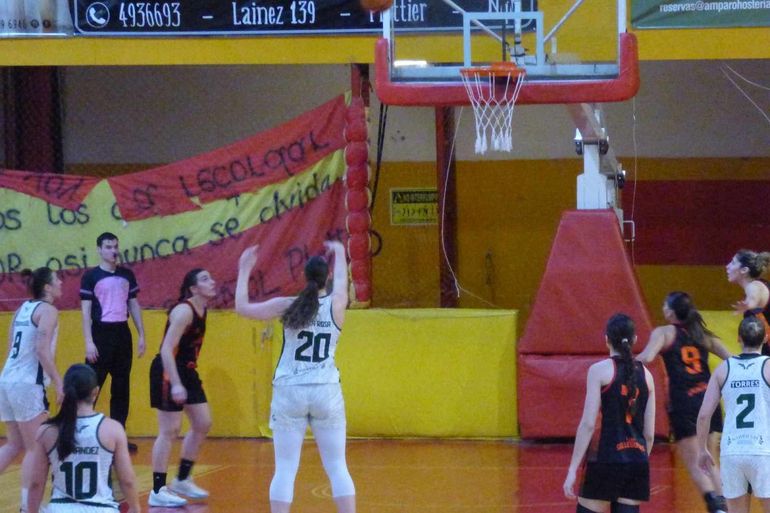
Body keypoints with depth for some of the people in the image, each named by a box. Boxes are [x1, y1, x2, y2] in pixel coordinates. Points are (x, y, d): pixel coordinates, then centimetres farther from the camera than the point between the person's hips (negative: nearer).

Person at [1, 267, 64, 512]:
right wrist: (59, 384, -17)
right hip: (27, 384, -8)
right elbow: (42, 351, -19)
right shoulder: (47, 310, -8)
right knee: (35, 448, 0)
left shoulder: (24, 308, 15)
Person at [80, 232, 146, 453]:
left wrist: (141, 335, 9)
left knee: (122, 387, 8)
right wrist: (89, 342, -14)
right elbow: (86, 310, -7)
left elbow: (134, 305, 15)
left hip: (123, 334, 5)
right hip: (102, 333, -5)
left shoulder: (127, 275, 10)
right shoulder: (91, 276, -4)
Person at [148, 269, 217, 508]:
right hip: (168, 372, -10)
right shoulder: (184, 311, -21)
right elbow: (167, 349, -26)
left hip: (187, 371, 10)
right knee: (170, 431, -7)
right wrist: (175, 384, -31)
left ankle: (182, 480, 23)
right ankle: (158, 491, -2)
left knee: (202, 424, 12)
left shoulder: (201, 310, 7)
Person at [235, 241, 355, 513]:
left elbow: (242, 307, 0)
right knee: (337, 467, 7)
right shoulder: (335, 305, -1)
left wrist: (244, 270, 12)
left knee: (285, 469, 1)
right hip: (327, 392, 1)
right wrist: (339, 255, 41)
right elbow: (341, 282, 22)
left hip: (290, 392, -1)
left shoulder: (287, 307, -5)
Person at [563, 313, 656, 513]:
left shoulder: (600, 370, -5)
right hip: (638, 462, 5)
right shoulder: (645, 374, 9)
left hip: (607, 461, -5)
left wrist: (573, 469, -8)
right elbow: (649, 433, 11)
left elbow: (588, 424, -10)